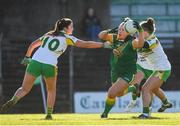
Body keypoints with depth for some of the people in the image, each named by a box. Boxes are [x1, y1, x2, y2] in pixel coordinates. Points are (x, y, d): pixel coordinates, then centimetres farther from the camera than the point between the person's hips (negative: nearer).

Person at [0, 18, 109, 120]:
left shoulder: (48, 35, 21)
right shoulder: (67, 38, 7)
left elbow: (33, 45, 27)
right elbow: (86, 44, 2)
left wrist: (27, 57, 38)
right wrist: (103, 45, 8)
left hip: (35, 62, 3)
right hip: (50, 66, -3)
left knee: (24, 89, 3)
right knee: (51, 91, 23)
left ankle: (13, 101, -25)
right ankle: (49, 114, 15)